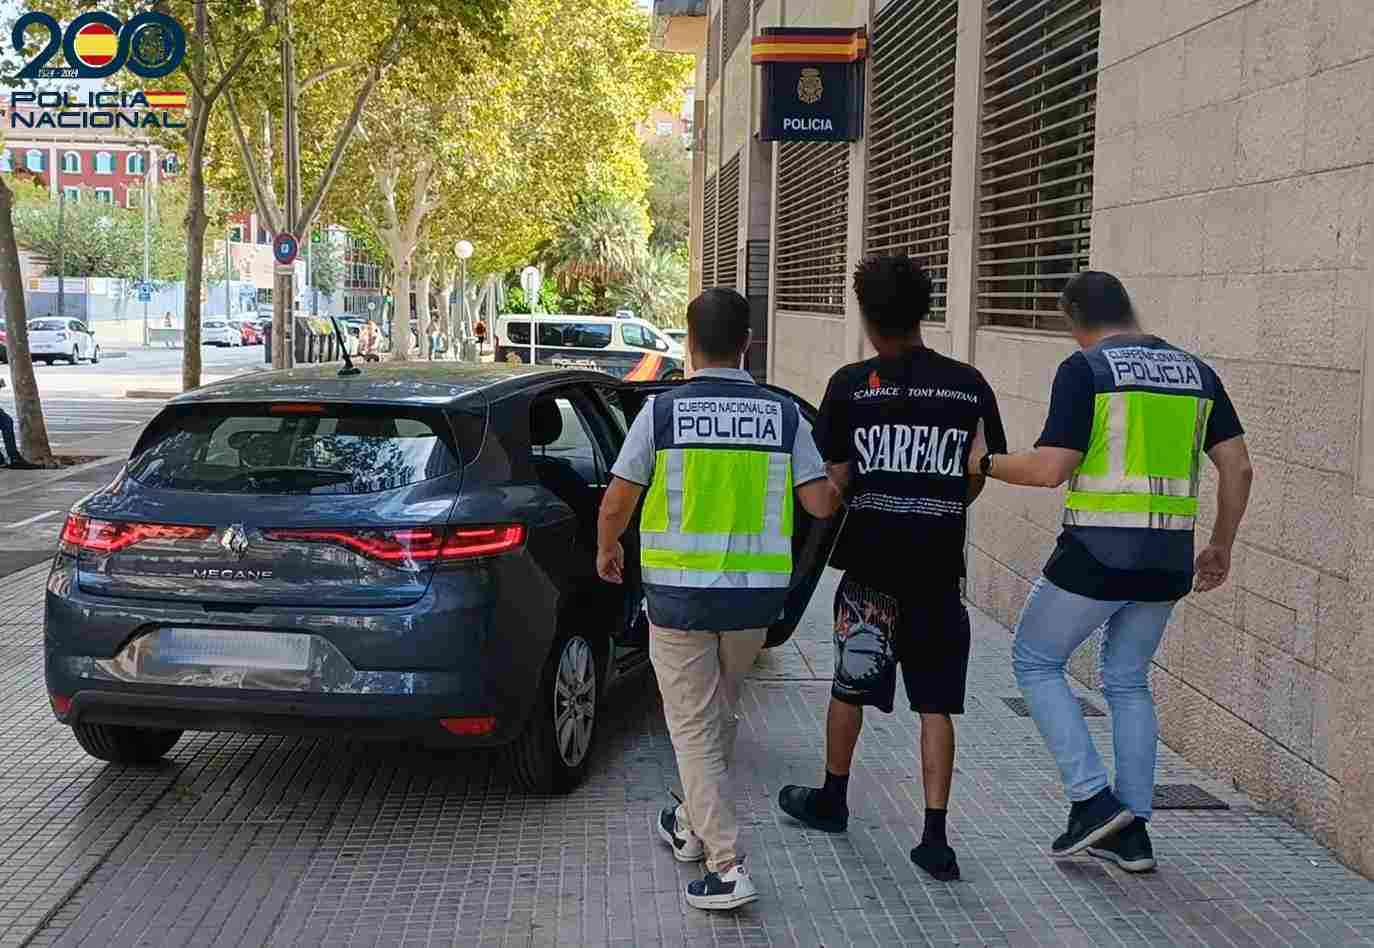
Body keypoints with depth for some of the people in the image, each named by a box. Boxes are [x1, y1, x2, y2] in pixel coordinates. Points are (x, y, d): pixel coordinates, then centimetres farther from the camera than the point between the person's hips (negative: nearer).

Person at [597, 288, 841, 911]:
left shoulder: (663, 410, -8)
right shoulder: (783, 414, -1)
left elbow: (616, 505, -5)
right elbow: (821, 503, -3)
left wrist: (606, 550, 16)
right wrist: (840, 493, 21)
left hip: (679, 592, -3)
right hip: (757, 592, 3)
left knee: (694, 727, 6)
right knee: (719, 715, 23)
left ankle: (726, 866, -2)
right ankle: (693, 826, 40)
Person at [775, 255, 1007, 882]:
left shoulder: (851, 386, -7)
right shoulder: (969, 385, -1)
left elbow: (834, 480, -6)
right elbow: (976, 479, 5)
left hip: (871, 563, -1)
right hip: (939, 567, 1)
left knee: (850, 686, 17)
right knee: (936, 704, 7)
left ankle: (832, 800, 35)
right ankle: (935, 837, 4)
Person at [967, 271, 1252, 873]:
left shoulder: (1084, 369, -8)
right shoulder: (1196, 372, 10)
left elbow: (1050, 469, -14)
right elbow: (1237, 467, 8)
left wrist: (984, 462, 2)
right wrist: (1220, 547, 18)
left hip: (1098, 552, -6)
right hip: (1168, 559, 6)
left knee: (1035, 661, 13)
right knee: (1128, 681, 19)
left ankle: (1092, 800, 5)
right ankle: (1131, 831, 20)